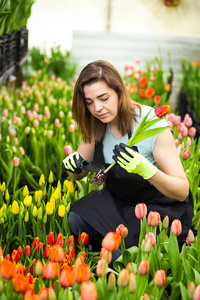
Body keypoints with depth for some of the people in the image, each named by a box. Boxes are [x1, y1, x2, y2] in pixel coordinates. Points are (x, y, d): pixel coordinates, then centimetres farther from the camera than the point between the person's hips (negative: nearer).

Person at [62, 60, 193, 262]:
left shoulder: (153, 125, -26)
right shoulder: (98, 125, -7)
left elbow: (182, 192, -25)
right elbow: (79, 174, 5)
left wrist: (144, 169, -43)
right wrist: (72, 165, -21)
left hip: (162, 209, -6)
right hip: (118, 200, 6)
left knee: (121, 255, -26)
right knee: (76, 219, -20)